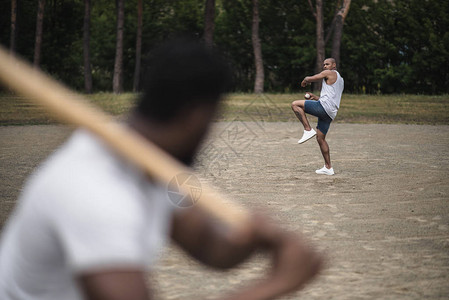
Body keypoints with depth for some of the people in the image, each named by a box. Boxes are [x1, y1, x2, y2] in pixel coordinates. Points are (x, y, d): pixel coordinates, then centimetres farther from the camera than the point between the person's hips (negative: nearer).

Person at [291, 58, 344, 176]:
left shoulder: (330, 73, 3)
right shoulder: (340, 80, 30)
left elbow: (310, 79, 1)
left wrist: (304, 82, 23)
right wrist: (315, 97, 29)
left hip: (324, 108, -9)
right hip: (330, 113, 9)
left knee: (295, 104, -11)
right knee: (320, 138, 13)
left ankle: (308, 130, -17)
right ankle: (328, 168, 12)